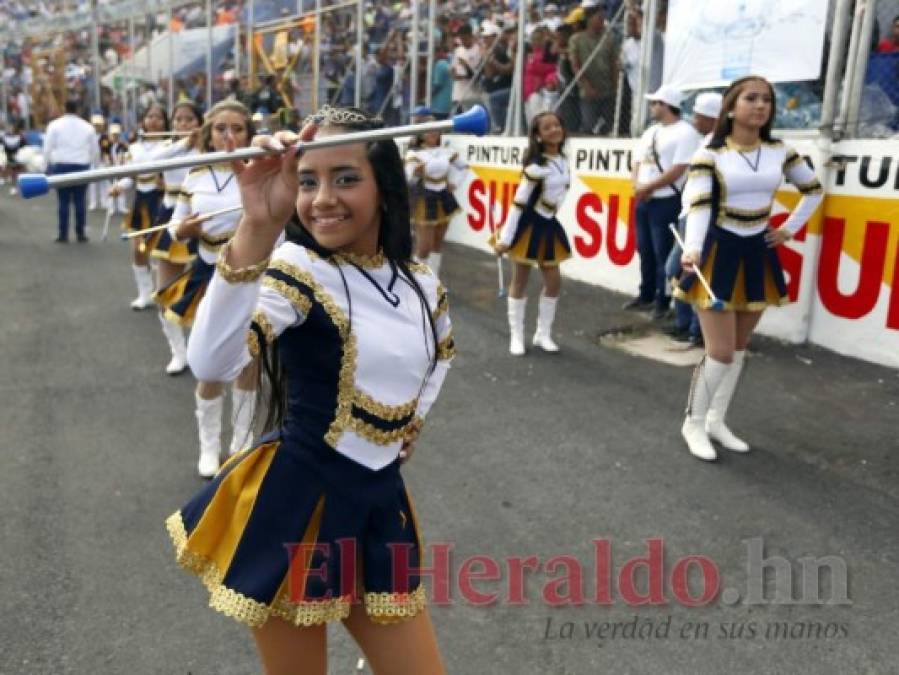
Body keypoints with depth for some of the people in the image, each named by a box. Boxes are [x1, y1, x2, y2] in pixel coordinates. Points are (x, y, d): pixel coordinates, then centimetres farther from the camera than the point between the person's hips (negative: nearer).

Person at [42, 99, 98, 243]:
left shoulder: (55, 125, 0)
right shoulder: (88, 127, 5)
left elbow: (47, 148, -1)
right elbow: (94, 150, 9)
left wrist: (50, 164, 10)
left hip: (61, 166, -1)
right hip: (82, 166, 1)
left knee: (63, 201, 1)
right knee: (79, 201, 3)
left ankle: (63, 234, 1)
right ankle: (80, 233, 4)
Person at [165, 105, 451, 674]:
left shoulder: (421, 284, 2)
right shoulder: (297, 270, -16)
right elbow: (211, 363, -36)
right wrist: (258, 228, -43)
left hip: (379, 500, 5)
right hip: (296, 500, -5)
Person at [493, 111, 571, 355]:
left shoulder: (562, 160, 3)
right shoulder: (537, 166, -20)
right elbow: (519, 202, -20)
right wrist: (505, 238, -21)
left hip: (548, 225, 8)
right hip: (529, 225, -7)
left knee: (554, 281, 8)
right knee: (520, 280, 4)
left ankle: (543, 334, 22)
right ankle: (516, 336, 14)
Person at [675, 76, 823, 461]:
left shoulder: (780, 152, 2)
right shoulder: (710, 155, -12)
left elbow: (814, 190, 17)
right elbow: (698, 205, -24)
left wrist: (790, 229, 9)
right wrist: (692, 250, -40)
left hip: (758, 255, 5)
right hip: (719, 254, -5)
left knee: (739, 349, 11)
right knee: (721, 352, -7)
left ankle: (716, 421, 26)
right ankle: (694, 423, 13)